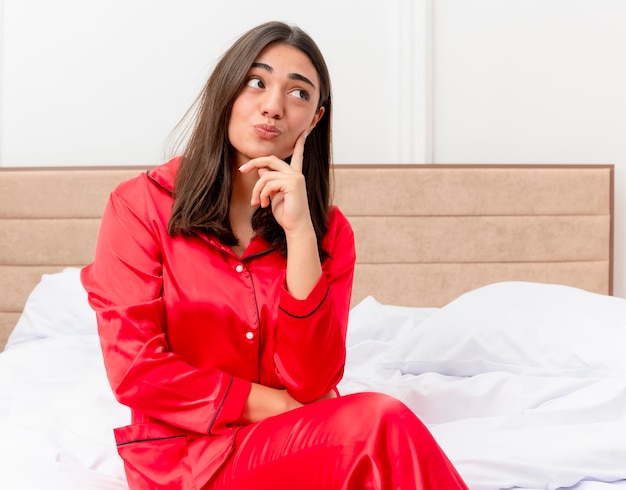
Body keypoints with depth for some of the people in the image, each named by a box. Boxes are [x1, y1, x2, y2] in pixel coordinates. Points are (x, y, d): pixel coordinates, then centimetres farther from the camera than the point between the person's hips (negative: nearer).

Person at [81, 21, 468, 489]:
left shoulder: (329, 229, 2)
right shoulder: (141, 204, -3)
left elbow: (311, 383, -10)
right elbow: (135, 370, -10)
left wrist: (299, 231, -17)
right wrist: (280, 407, -13)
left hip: (295, 442, 3)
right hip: (187, 452, -3)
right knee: (383, 424, -28)